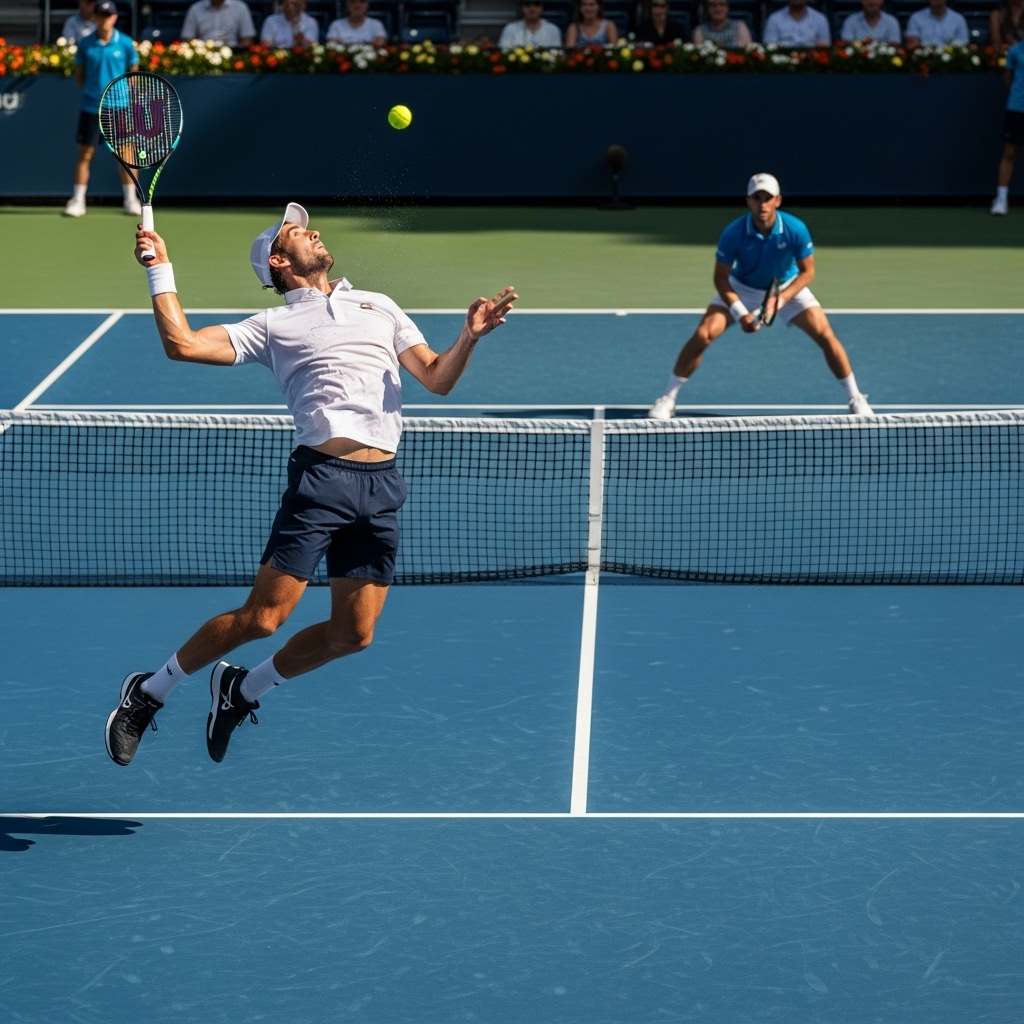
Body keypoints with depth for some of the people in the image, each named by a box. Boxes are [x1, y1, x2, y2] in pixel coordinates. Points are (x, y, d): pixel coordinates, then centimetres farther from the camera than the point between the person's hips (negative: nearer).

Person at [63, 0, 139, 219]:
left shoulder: (125, 43, -2)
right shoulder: (86, 44, 0)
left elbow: (134, 72, 8)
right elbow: (79, 73, 11)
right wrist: (89, 91, 2)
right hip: (91, 108, 1)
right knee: (85, 153, 2)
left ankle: (131, 199, 12)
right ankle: (77, 201, 7)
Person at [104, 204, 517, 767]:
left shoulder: (379, 307, 22)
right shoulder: (274, 325, 11)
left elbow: (436, 378, 17)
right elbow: (182, 343, 2)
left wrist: (469, 336, -2)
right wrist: (160, 268, 0)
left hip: (381, 488, 4)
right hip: (321, 475, -4)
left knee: (353, 633, 1)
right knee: (263, 616, -9)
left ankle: (243, 689, 24)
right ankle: (148, 693, 8)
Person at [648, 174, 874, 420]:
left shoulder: (795, 229, -28)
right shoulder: (733, 233, -29)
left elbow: (807, 271, -14)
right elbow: (721, 278, -16)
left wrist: (781, 299, -27)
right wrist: (740, 313, -27)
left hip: (787, 287, 0)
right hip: (741, 289, 0)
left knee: (825, 335, -13)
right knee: (703, 335, -16)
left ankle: (855, 399, 5)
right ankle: (667, 400, -3)